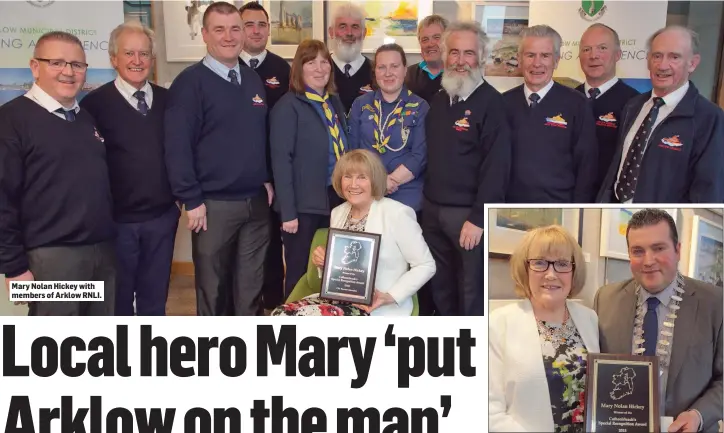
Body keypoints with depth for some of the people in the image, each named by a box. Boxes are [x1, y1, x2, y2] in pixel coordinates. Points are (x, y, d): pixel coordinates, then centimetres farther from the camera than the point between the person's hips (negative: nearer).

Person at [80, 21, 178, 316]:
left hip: (162, 217, 4)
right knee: (118, 299, 12)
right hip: (117, 220, -3)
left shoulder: (168, 101, 6)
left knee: (155, 297, 16)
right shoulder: (95, 103, -8)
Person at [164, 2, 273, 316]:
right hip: (214, 204, -5)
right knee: (212, 286, 9)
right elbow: (177, 146, -13)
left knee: (251, 285, 14)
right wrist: (191, 200, -14)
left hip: (256, 201, 5)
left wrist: (267, 180, 7)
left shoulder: (253, 80, 11)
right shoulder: (190, 82, -8)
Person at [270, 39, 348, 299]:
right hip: (305, 204, -6)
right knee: (300, 274, 6)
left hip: (336, 198, 6)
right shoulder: (288, 106, -10)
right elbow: (281, 161, -14)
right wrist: (288, 212, -18)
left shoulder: (334, 102, 11)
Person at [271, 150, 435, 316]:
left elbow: (426, 265, -7)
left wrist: (390, 296, -17)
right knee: (281, 315, -18)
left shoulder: (396, 214, -9)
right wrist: (323, 262, -3)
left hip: (377, 309, -6)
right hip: (340, 298, 6)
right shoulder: (338, 213, 10)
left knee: (304, 317, -26)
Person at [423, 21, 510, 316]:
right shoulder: (438, 100, 10)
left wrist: (478, 218, -19)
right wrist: (426, 197, 9)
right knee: (440, 283, 17)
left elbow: (496, 165, -17)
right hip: (432, 207, 7)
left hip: (468, 212, -7)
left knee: (473, 287, 5)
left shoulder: (491, 102, -13)